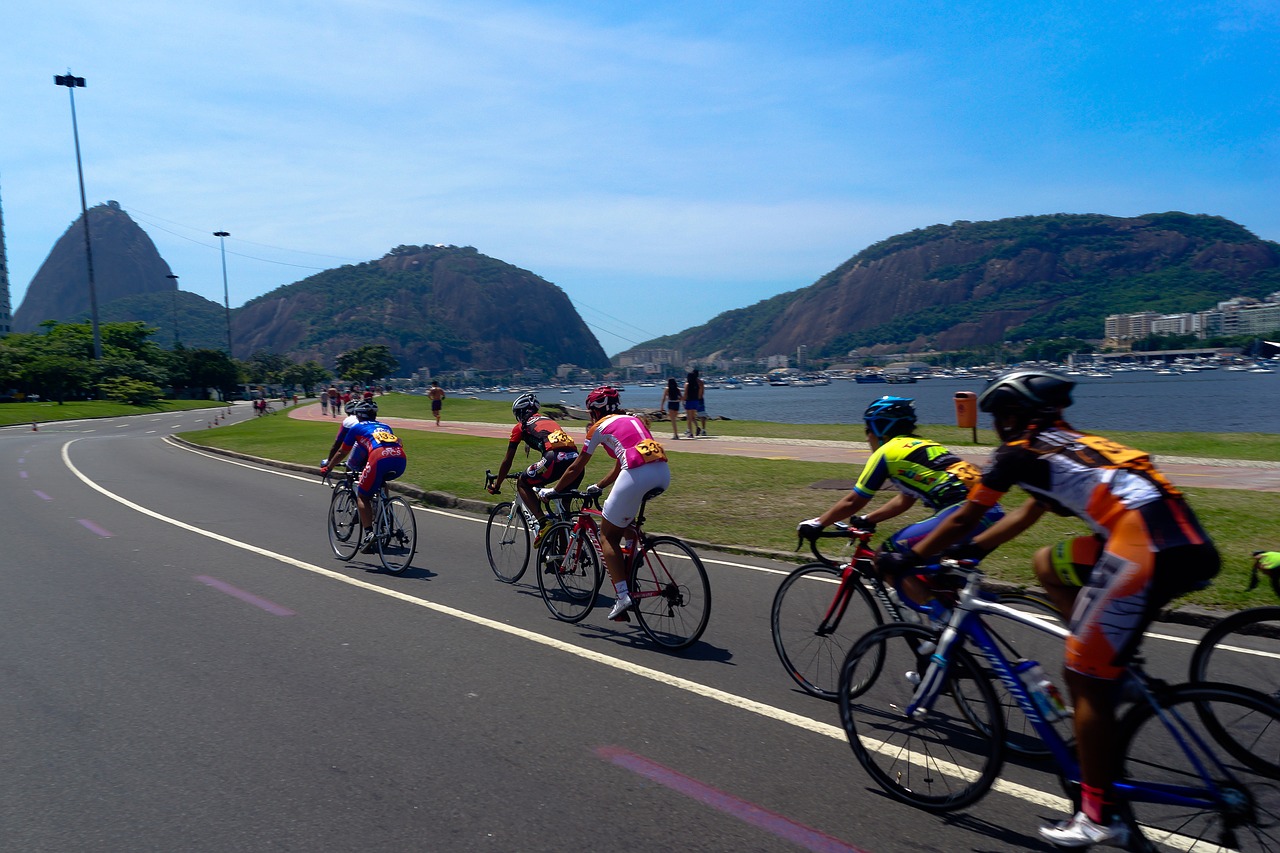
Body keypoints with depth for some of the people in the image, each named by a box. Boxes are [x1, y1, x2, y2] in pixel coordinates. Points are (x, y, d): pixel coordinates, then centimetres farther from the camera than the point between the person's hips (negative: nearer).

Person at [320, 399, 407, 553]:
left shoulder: (357, 427, 24)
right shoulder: (384, 426, 36)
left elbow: (341, 453, 32)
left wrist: (327, 467, 49)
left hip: (379, 458, -5)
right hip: (401, 459, 5)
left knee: (362, 497, 12)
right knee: (379, 483, 35)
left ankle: (368, 533, -5)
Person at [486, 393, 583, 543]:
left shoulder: (520, 427, 20)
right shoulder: (548, 420, 37)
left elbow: (507, 461, 25)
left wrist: (496, 485, 39)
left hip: (555, 458, -6)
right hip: (576, 459, 6)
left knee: (522, 483, 17)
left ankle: (542, 522, 0)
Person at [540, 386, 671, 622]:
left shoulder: (598, 427, 14)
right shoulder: (633, 419, 31)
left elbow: (576, 469, 21)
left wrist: (552, 491, 35)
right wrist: (599, 486, 51)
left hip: (637, 476, -7)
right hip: (664, 473, 7)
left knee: (607, 536, 9)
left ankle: (623, 595, -3)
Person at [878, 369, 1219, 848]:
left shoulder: (1018, 453, 4)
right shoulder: (1066, 444, 28)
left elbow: (963, 521, 10)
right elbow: (1026, 515, 38)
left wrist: (907, 560, 22)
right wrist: (966, 551, 43)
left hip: (1145, 551, -9)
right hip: (1190, 544, 9)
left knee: (1085, 682, 2)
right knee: (1047, 564, 25)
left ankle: (1099, 818, 11)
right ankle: (1111, 656, 18)